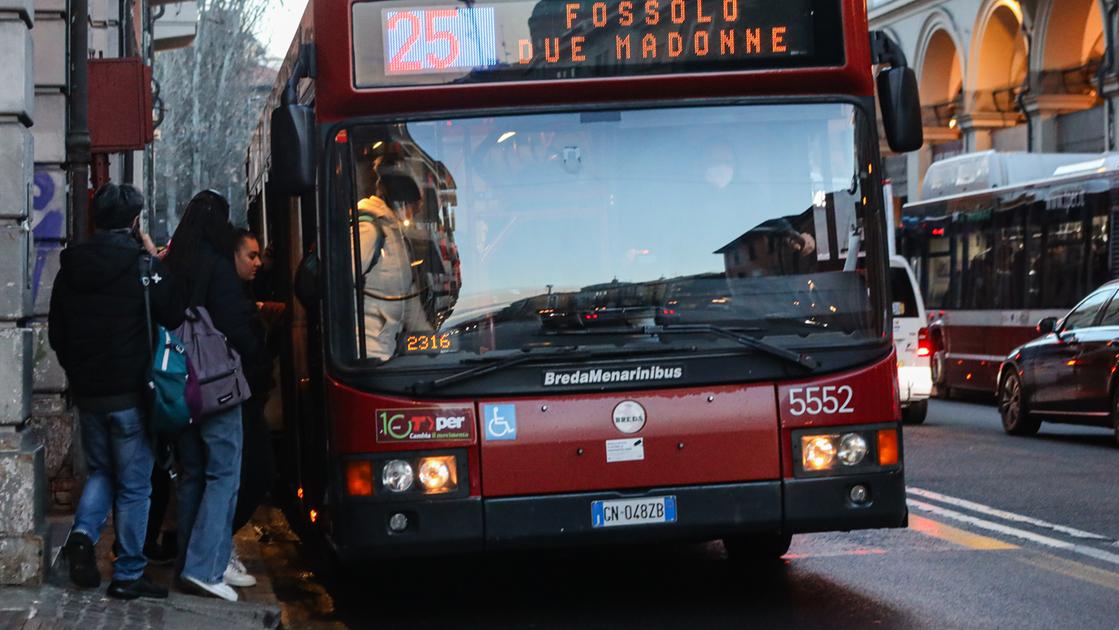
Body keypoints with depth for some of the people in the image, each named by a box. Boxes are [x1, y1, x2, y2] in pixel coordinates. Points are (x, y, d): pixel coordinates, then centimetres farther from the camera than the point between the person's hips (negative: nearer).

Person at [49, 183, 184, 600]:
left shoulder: (70, 268, 4)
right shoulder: (142, 266, -13)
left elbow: (57, 335, 10)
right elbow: (173, 316, -7)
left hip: (87, 392, 5)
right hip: (130, 393, -5)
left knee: (100, 471, 23)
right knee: (134, 485, 4)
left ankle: (83, 533, -3)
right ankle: (128, 576, 7)